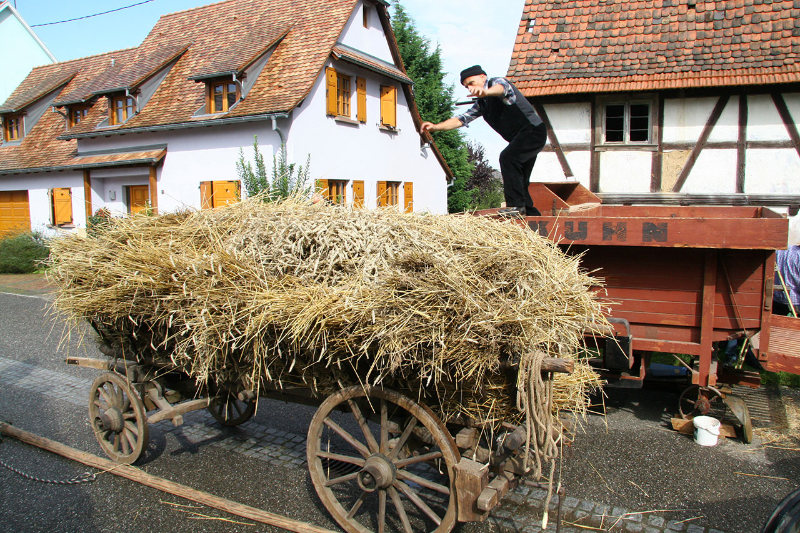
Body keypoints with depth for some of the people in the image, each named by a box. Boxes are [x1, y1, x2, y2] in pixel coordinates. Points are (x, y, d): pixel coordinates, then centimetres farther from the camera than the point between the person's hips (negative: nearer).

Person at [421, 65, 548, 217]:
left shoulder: (497, 82, -7)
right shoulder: (481, 104, 17)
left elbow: (501, 88, -33)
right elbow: (461, 119, 15)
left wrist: (485, 91, -56)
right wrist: (435, 127, 3)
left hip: (534, 130, -10)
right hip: (521, 137, 10)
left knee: (507, 157, -28)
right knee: (518, 180, 9)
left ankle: (516, 206, -28)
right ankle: (531, 214, 18)